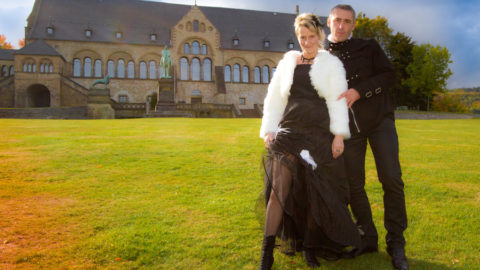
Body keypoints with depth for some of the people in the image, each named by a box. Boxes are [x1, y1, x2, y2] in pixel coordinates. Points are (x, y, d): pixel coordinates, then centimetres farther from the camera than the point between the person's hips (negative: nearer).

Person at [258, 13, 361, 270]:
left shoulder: (331, 63, 7)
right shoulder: (287, 62, 14)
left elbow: (337, 101, -1)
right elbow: (274, 100, 14)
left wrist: (339, 135, -11)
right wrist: (268, 130, 4)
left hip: (321, 136, -1)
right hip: (290, 132, 1)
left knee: (316, 193, 4)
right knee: (280, 188, -11)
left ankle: (309, 248, 22)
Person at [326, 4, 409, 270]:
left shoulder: (368, 47, 7)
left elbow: (388, 74, -2)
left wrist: (359, 91, -15)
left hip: (379, 119, -1)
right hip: (347, 126, 2)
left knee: (391, 179, -7)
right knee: (354, 184, 3)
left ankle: (396, 244, 5)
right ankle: (368, 238, 18)